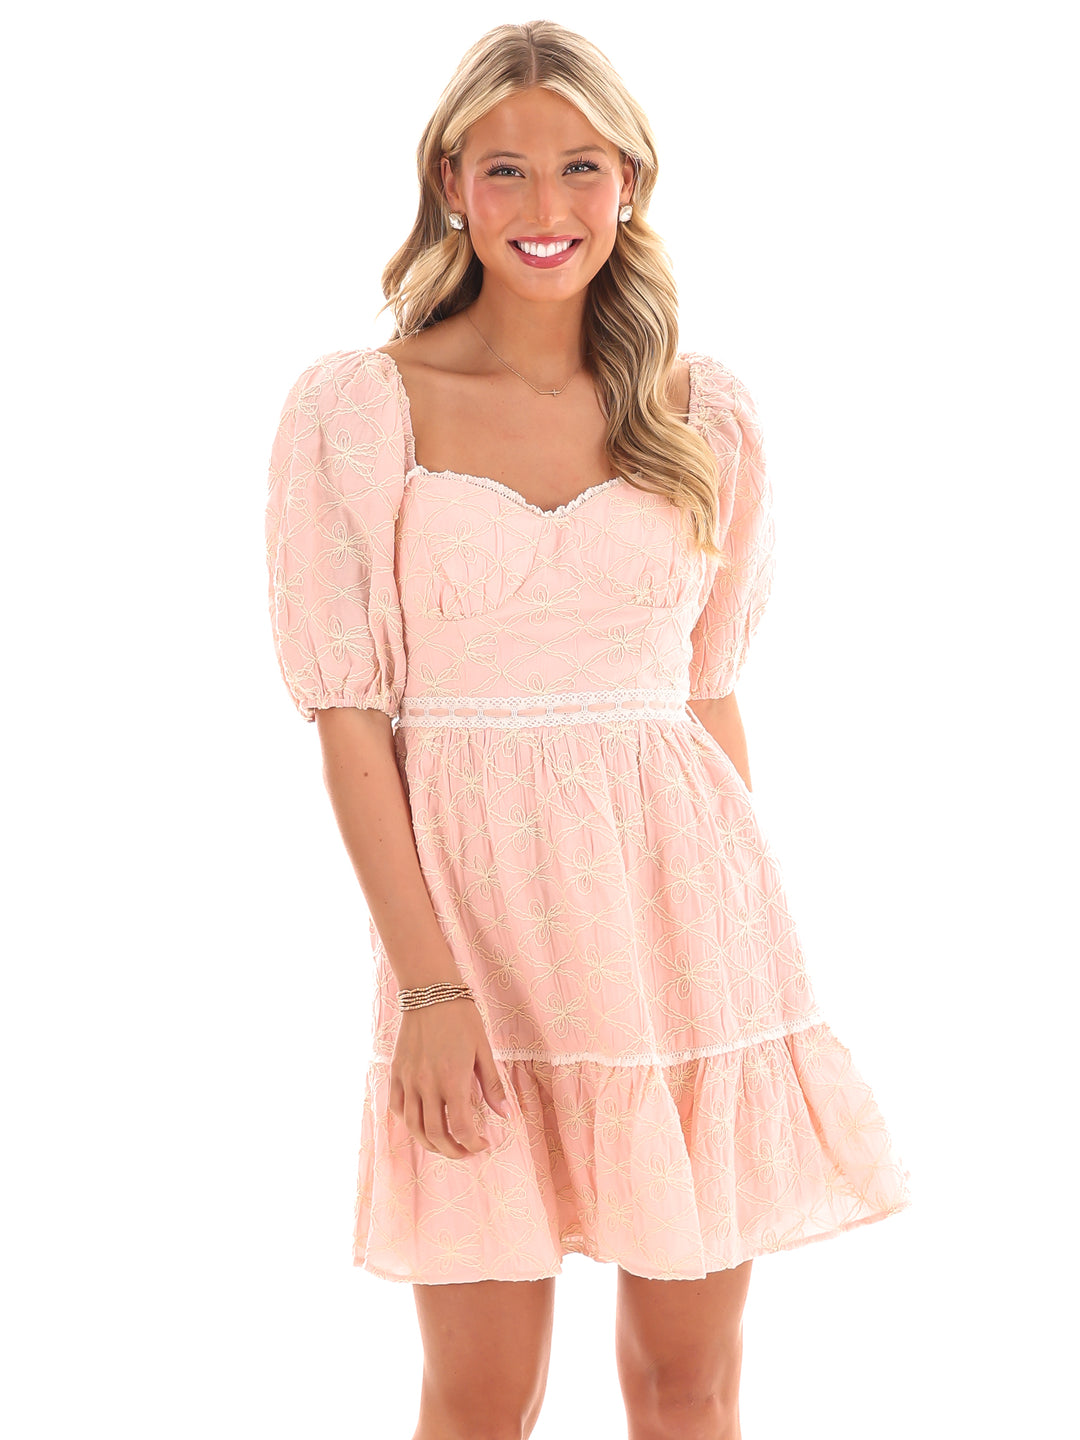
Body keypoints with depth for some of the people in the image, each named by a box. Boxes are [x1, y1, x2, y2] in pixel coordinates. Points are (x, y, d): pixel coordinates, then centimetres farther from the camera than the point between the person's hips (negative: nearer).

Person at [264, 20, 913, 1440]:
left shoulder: (705, 413, 6)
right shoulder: (356, 408, -2)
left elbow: (712, 690, 12)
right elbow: (348, 715, -4)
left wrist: (744, 936, 11)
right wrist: (430, 982, -12)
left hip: (682, 900, 2)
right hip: (476, 899, -2)